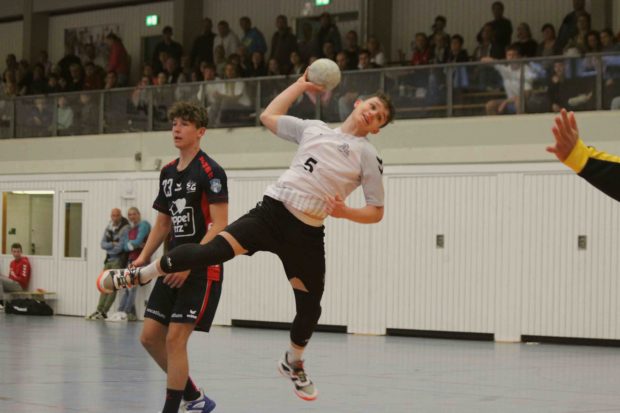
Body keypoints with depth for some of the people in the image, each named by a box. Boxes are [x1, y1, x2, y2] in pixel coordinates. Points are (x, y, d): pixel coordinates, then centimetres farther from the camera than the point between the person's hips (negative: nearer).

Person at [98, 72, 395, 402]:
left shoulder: (368, 156, 3)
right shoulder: (314, 129, 10)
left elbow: (376, 212, 5)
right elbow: (268, 116, 21)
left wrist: (344, 212, -14)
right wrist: (300, 85, 22)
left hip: (307, 233, 1)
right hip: (272, 211, 0)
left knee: (310, 307, 7)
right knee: (213, 250, -20)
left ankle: (293, 364, 37)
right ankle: (137, 276, -5)